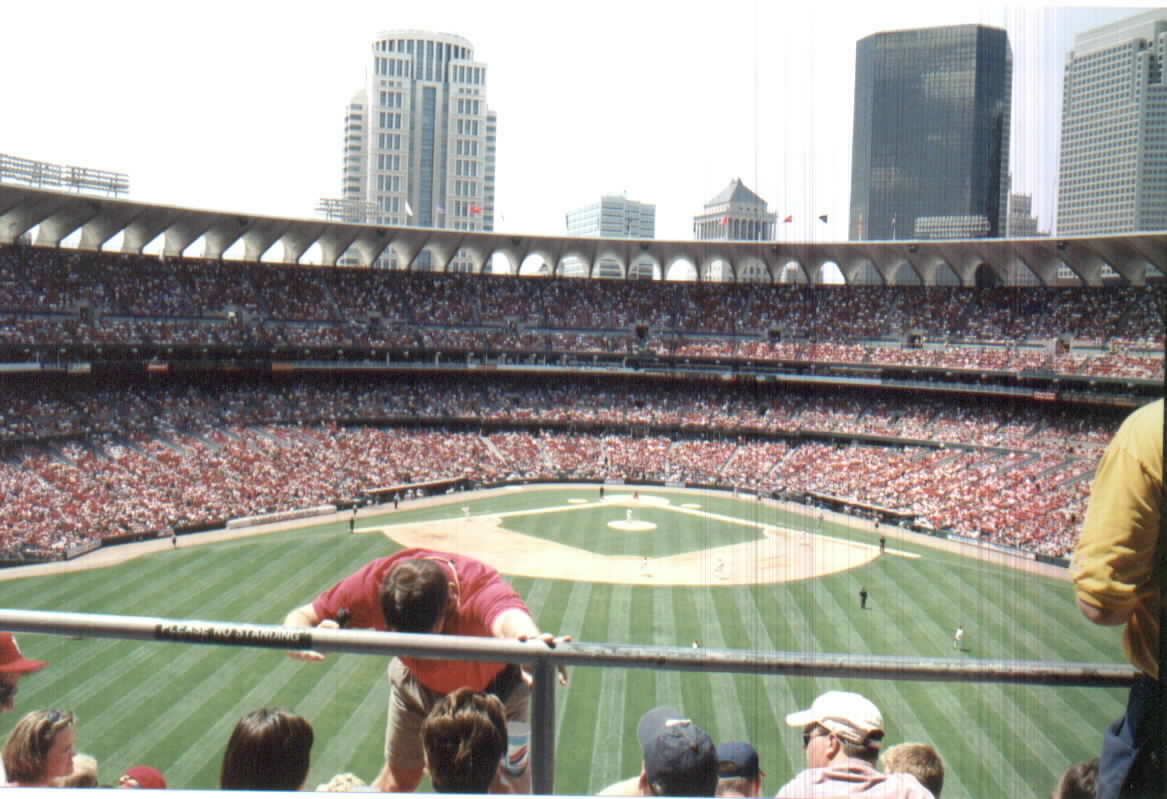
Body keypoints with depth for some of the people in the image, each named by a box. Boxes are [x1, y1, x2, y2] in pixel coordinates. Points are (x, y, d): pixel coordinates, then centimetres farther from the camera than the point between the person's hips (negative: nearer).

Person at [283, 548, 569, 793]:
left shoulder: (480, 587, -44)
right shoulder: (374, 583, -33)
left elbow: (506, 617, -66)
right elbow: (300, 616, -26)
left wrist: (531, 640, -91)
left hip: (494, 687, -2)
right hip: (417, 683, 3)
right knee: (399, 775, 13)